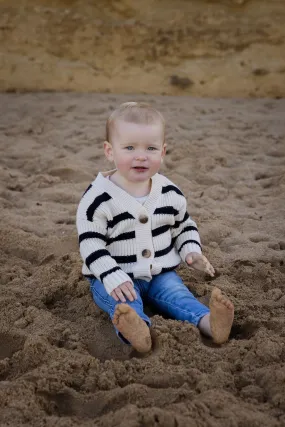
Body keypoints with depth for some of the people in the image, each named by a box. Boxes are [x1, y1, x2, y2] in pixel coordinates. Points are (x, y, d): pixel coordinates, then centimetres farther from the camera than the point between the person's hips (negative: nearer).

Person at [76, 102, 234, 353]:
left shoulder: (171, 193, 0)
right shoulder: (98, 198, -14)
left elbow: (185, 226, 16)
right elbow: (91, 244, -15)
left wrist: (191, 251, -3)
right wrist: (113, 278, -26)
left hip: (160, 273, 4)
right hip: (115, 277, -4)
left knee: (176, 293, -21)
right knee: (124, 300, -31)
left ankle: (208, 322, -41)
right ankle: (136, 330, -58)